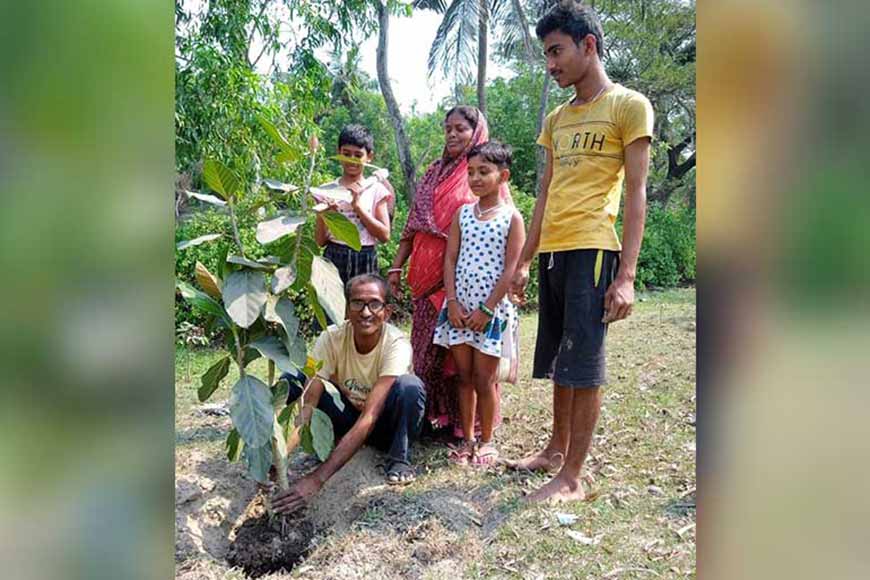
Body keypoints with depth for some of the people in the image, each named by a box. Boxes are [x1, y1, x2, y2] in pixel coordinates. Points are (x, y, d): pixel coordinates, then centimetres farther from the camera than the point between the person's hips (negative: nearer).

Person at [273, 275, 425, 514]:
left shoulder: (396, 344, -31)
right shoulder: (331, 337, -21)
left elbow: (369, 417, -39)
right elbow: (307, 403, -27)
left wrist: (317, 478, -46)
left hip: (385, 423, -2)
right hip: (348, 416, 2)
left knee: (409, 386, -35)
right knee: (291, 379, -20)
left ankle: (400, 458, -11)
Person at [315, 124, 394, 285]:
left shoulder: (376, 189, 5)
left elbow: (385, 235, -3)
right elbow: (320, 241, 5)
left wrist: (358, 206, -9)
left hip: (365, 261, 0)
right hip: (334, 258, 0)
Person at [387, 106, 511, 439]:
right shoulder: (434, 173, 14)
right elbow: (412, 225, 14)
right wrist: (396, 267, 8)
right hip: (429, 276, 5)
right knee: (428, 346, 10)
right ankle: (432, 414, 23)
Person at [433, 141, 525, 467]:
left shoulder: (511, 217, -5)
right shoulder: (462, 213, 8)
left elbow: (511, 269, -9)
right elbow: (450, 259, 5)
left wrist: (487, 309, -13)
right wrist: (453, 302, -5)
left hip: (491, 309, -4)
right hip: (459, 306, 4)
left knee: (484, 379, 4)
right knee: (464, 376, 11)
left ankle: (486, 442, 20)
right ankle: (467, 439, 23)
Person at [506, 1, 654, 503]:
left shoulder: (629, 106, -1)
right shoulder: (557, 119, 19)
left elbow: (636, 194, -8)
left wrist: (626, 275, -15)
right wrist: (525, 261, 15)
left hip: (592, 251, -7)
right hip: (552, 253, 7)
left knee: (584, 366, -4)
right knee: (559, 361, 14)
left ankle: (571, 478, 5)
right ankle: (557, 450, 29)